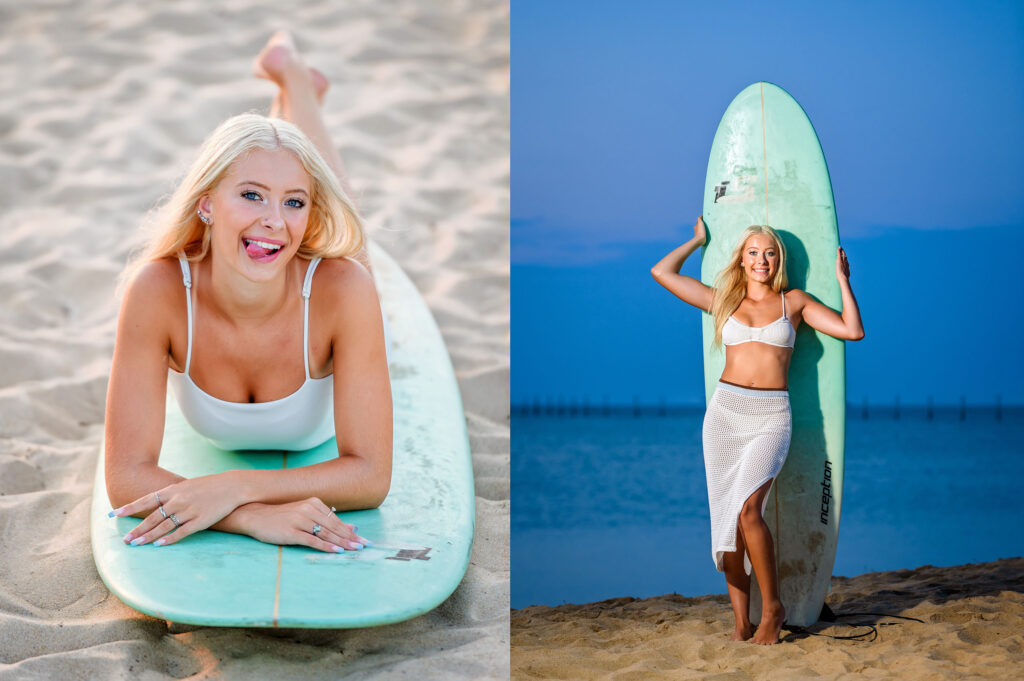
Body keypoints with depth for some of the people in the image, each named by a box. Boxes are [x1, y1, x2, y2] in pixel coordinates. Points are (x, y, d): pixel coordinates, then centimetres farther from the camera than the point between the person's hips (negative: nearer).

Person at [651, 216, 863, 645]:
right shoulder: (723, 301, 13)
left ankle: (773, 607, -4)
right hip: (725, 411, 2)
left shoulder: (794, 302, 10)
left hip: (771, 416, -2)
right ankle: (741, 621, 5)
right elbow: (662, 272, 15)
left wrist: (842, 280, 7)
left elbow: (853, 330, 6)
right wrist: (698, 241, 26)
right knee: (727, 516, -2)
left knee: (748, 510, -20)